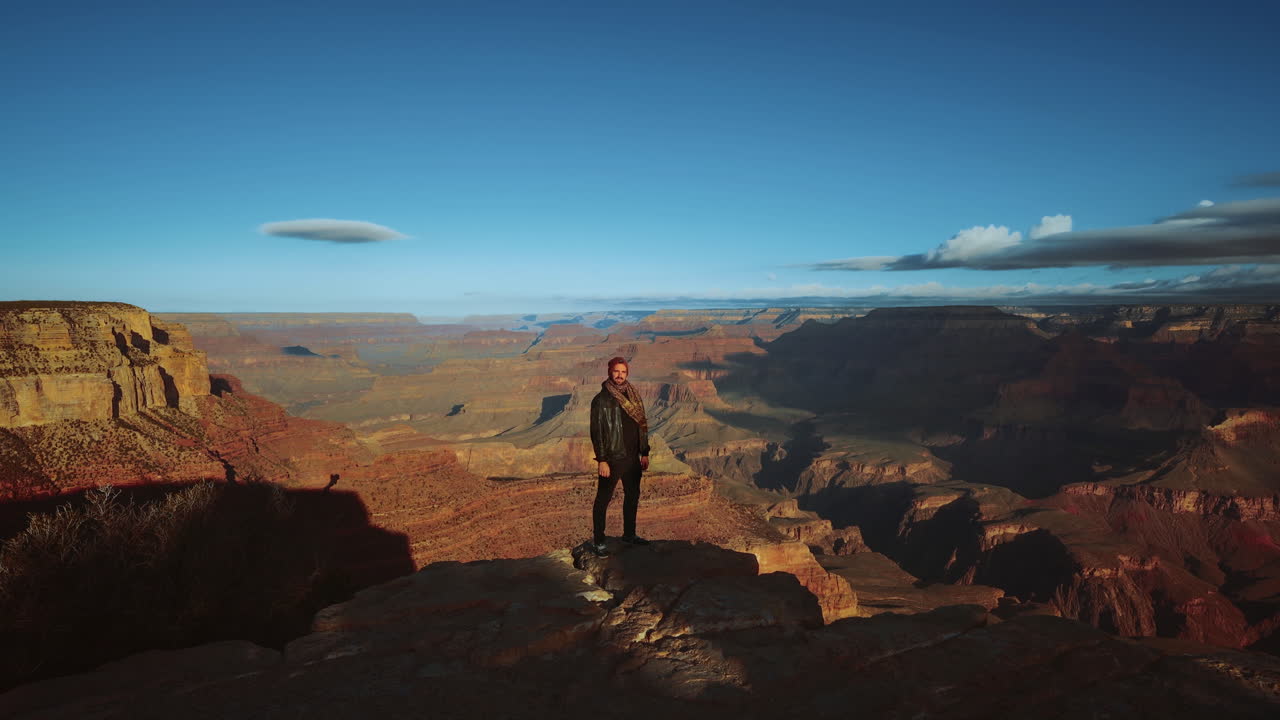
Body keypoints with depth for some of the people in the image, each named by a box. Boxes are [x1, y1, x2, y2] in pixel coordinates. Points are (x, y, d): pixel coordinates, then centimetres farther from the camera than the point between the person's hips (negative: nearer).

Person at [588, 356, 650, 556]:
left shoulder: (633, 396, 8)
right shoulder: (601, 400, -11)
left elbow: (642, 425, 14)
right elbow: (596, 431, -13)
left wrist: (645, 453, 12)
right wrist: (602, 460, -17)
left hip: (633, 457, 7)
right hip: (612, 459, -7)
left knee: (633, 495, 18)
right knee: (603, 499, 2)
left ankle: (629, 534, 34)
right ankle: (597, 541, 12)